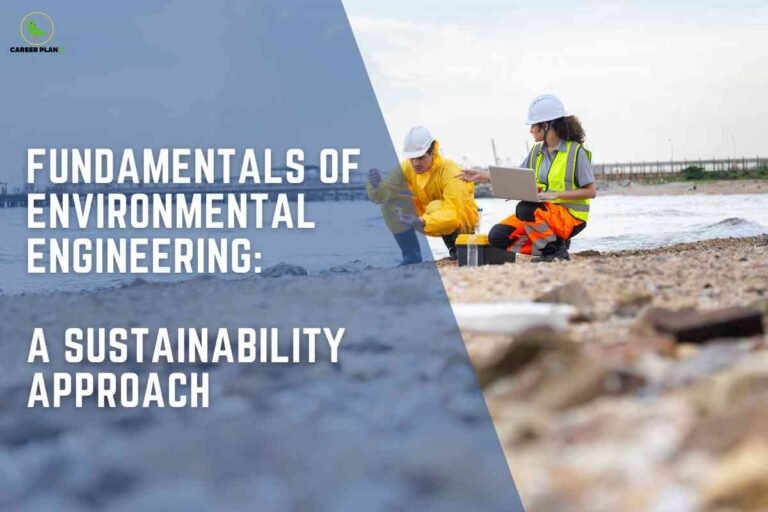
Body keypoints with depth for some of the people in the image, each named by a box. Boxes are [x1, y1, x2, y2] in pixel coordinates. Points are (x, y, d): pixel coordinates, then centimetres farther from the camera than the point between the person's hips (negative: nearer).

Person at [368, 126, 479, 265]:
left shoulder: (450, 173, -29)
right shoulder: (407, 168, -14)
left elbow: (453, 214, -39)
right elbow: (383, 195, -19)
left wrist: (422, 222, -54)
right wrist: (376, 186, -43)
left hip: (462, 222, -6)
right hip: (428, 220, 6)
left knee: (436, 207, -37)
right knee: (392, 200, -14)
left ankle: (457, 247, -10)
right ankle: (411, 257, -8)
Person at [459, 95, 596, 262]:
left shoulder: (576, 151, -9)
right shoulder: (536, 151, 11)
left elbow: (591, 191, -11)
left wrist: (556, 195, -20)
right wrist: (482, 175, 13)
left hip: (569, 215, -7)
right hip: (542, 211, 7)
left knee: (525, 209, -34)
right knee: (497, 236, -11)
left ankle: (555, 248, -14)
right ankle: (547, 247, -1)